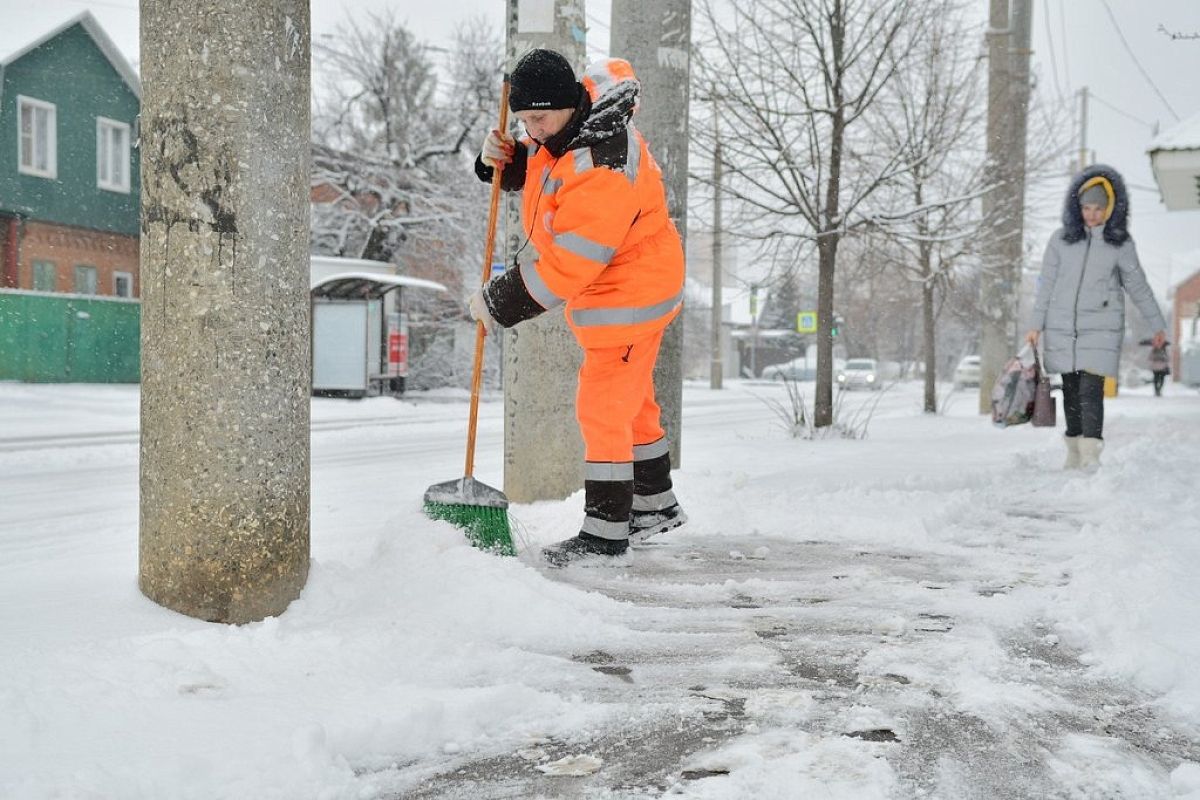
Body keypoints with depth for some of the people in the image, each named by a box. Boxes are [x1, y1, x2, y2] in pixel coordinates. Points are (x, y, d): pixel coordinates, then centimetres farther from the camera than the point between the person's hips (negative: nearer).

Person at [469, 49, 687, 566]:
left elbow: (567, 263, -30)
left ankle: (606, 531, 4)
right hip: (620, 289, 10)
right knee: (629, 400, 19)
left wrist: (499, 302, -22)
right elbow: (534, 167, 18)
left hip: (628, 294, -10)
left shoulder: (602, 169, -32)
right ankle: (656, 505, 35)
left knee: (602, 407, -6)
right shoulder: (564, 127, -2)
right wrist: (503, 159, -5)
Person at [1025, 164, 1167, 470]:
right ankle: (1074, 453, 19)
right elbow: (1047, 284, 8)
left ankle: (1091, 456, -14)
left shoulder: (1120, 243, 1)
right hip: (1062, 327, 2)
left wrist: (1158, 324, 17)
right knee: (1071, 390, 8)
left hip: (1101, 327, -2)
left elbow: (1137, 286, 11)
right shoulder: (1061, 239, 4)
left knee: (1091, 390, -13)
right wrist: (1036, 324, 5)